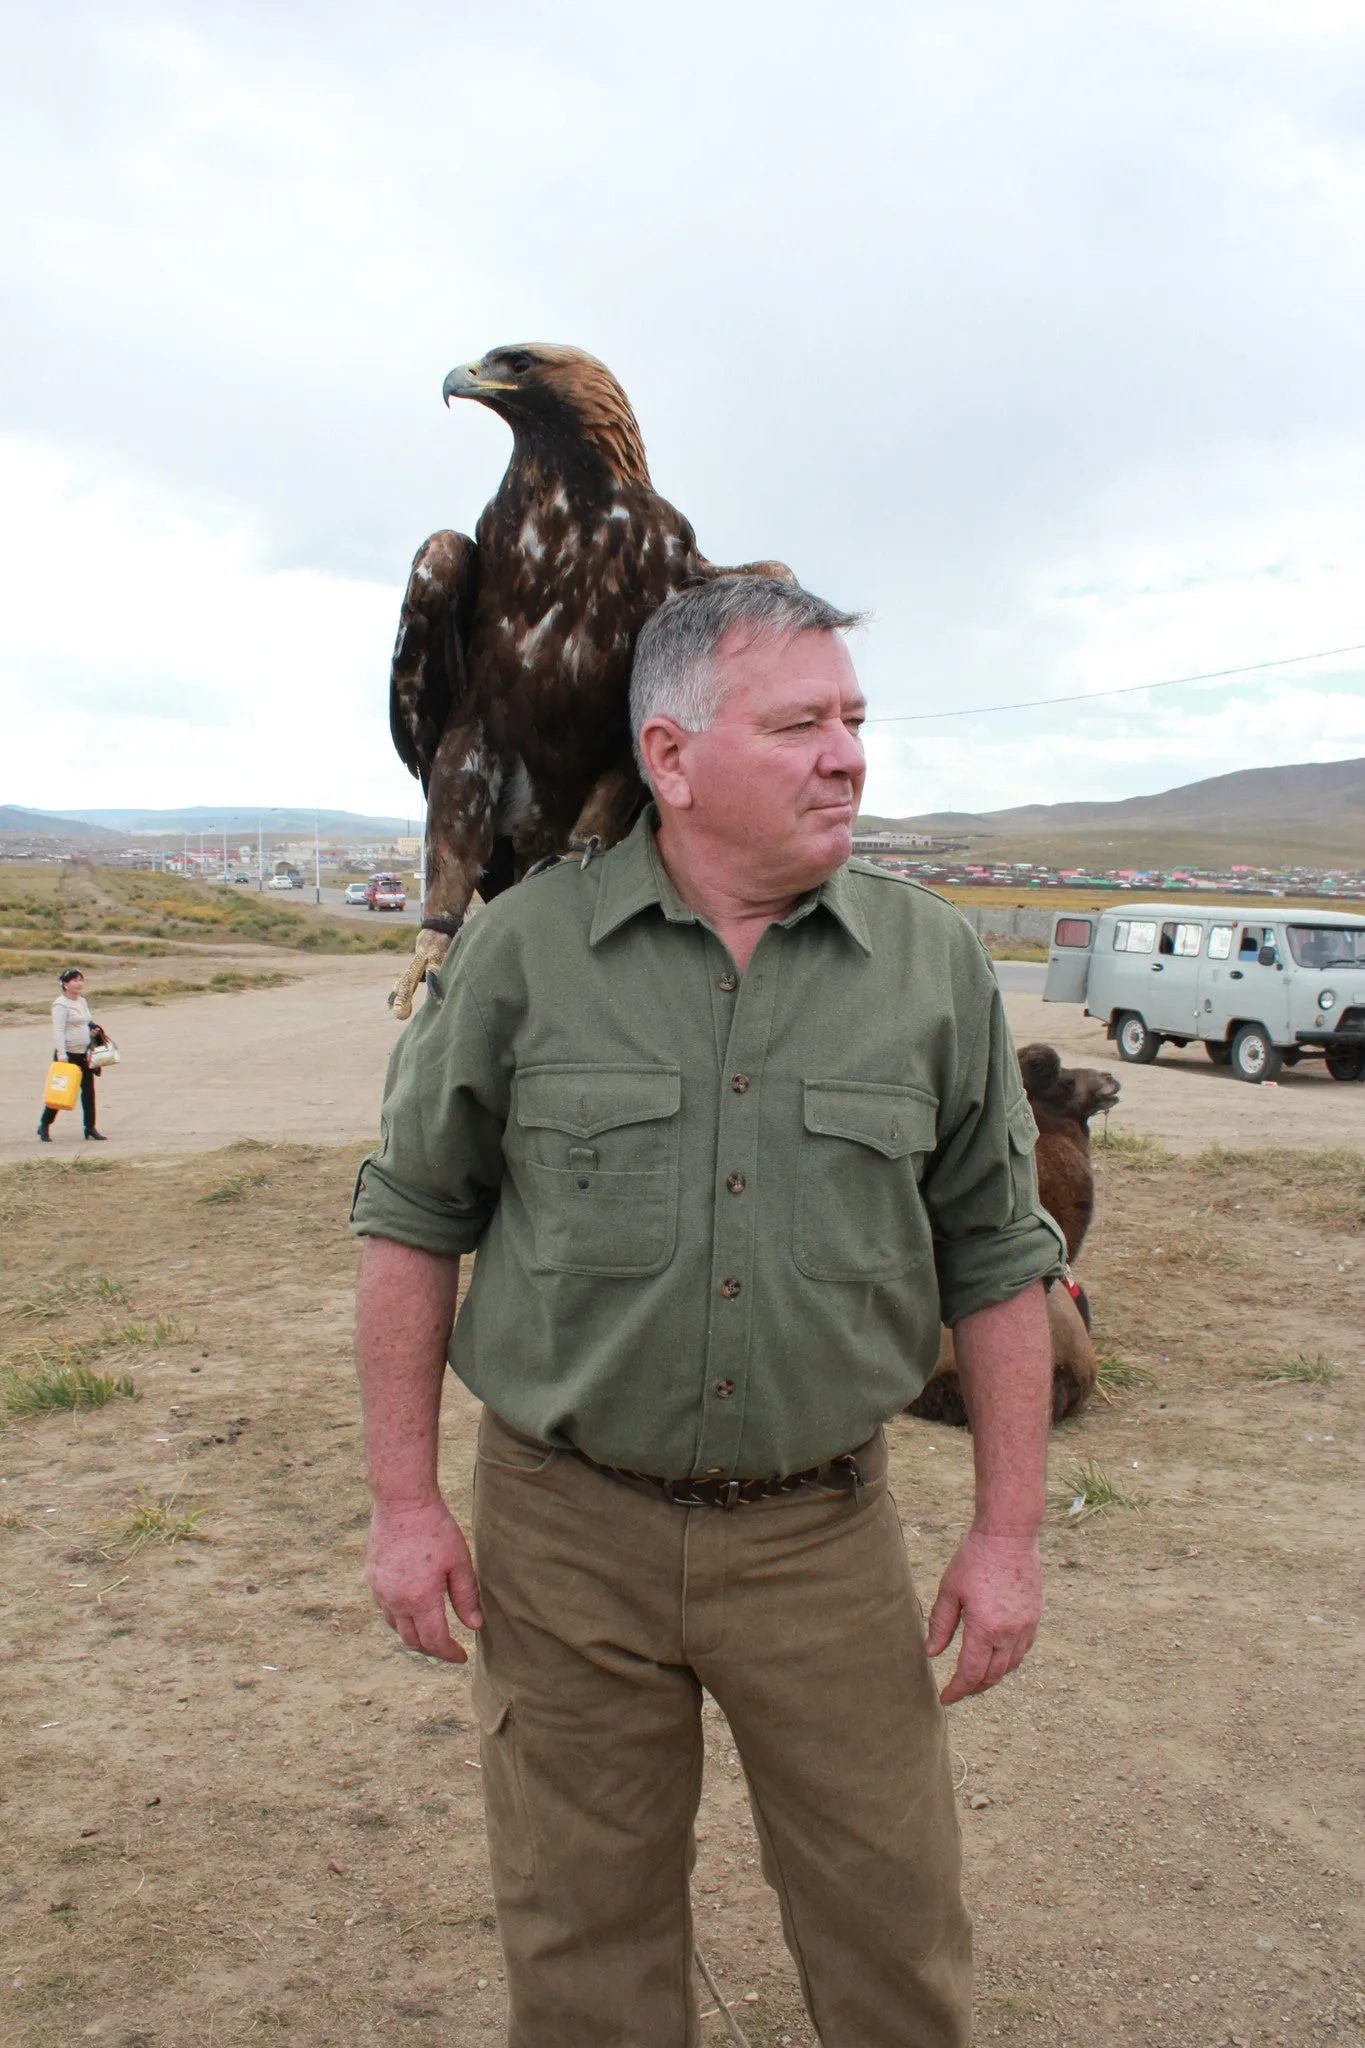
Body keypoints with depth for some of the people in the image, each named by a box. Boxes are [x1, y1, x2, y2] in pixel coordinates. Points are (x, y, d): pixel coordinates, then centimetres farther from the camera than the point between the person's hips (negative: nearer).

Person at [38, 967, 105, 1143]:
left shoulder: (83, 1001, 12)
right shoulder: (61, 1005, -12)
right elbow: (58, 1031, -18)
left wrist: (94, 1030, 5)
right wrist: (62, 1055, -24)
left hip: (84, 1053, 7)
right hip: (68, 1054, -7)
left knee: (88, 1090, 6)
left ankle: (90, 1127, 12)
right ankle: (44, 1125, 15)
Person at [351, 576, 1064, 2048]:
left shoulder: (932, 961, -2)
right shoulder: (524, 946, -6)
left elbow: (994, 1258, 4)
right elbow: (411, 1220, 1)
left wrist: (1009, 1531, 2)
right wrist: (405, 1504, -1)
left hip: (820, 1528, 1)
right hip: (566, 1531, 0)